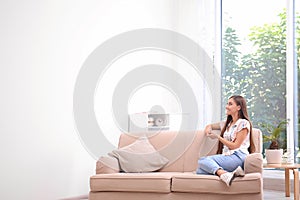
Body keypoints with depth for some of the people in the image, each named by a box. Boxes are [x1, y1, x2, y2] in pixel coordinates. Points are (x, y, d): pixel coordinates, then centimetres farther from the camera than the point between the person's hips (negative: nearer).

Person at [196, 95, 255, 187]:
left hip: (237, 157, -7)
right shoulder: (228, 123, 26)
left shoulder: (243, 123, 1)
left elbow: (235, 146, -5)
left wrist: (218, 137, -2)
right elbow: (210, 126, 39)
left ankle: (224, 174, -46)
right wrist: (208, 128, 14)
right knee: (199, 171, -23)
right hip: (226, 157, 7)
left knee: (203, 161, -28)